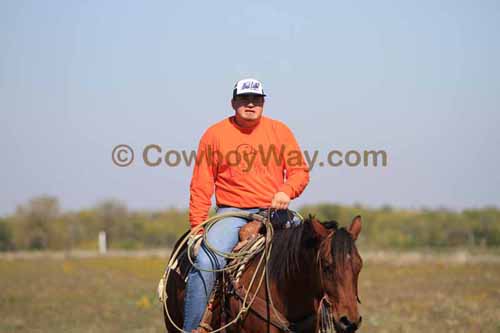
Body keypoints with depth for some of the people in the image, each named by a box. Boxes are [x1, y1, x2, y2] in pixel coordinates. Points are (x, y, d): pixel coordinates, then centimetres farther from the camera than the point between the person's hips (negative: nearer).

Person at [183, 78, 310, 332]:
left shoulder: (279, 131, 9)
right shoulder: (215, 134, 5)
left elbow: (300, 170, 8)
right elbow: (201, 185, 5)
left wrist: (287, 191, -14)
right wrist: (197, 226, -3)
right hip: (232, 212, -2)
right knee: (205, 261, -27)